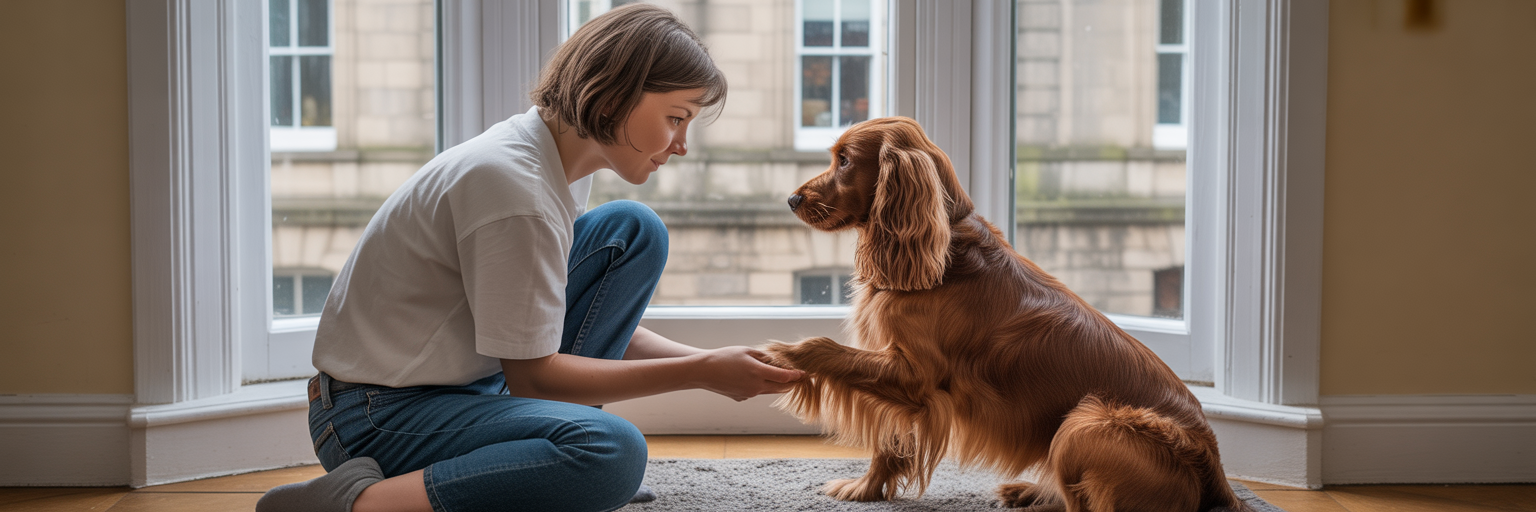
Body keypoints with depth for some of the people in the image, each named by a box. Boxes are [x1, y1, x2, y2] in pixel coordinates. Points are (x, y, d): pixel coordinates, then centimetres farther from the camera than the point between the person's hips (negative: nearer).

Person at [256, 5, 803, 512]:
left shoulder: (561, 158, 3)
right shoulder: (512, 184, -26)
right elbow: (531, 374, -20)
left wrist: (714, 361, -3)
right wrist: (699, 373, -17)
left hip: (464, 382, 9)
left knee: (634, 230, 2)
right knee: (612, 452, -33)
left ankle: (557, 459, 3)